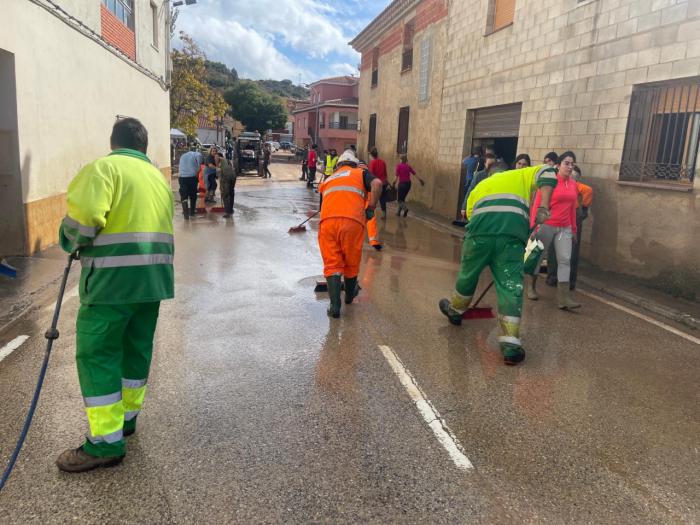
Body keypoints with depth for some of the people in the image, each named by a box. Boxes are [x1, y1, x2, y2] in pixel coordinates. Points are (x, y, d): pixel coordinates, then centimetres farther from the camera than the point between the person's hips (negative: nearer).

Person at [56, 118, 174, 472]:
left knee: (96, 353, 0)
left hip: (113, 277, -8)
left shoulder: (104, 167, -5)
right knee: (136, 347, 18)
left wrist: (72, 245, 2)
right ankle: (126, 415, 32)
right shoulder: (157, 176, 18)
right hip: (153, 276, 8)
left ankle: (107, 441, 4)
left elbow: (82, 216, -17)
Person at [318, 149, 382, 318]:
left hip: (327, 221, 2)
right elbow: (377, 184, -1)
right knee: (352, 261, 18)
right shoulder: (361, 173, 21)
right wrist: (371, 209, 5)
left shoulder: (327, 180, 32)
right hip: (353, 221, -2)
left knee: (332, 264, 9)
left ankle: (335, 305, 2)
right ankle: (349, 295, 39)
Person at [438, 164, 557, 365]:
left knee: (469, 272, 23)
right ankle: (511, 344, -4)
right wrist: (543, 208, 8)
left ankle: (455, 310, 47)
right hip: (513, 231, -1)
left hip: (481, 229, 2)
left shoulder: (479, 187, 37)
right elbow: (547, 173, 15)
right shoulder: (520, 176, 33)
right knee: (511, 285, 1)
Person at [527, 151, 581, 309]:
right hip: (546, 225, -5)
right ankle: (531, 287, 27)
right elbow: (537, 204, -11)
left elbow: (572, 208, 13)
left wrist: (574, 229, 14)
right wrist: (533, 226, -18)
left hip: (564, 228, 5)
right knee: (537, 256, 8)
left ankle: (564, 298, -5)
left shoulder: (573, 184, 7)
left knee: (565, 260, -3)